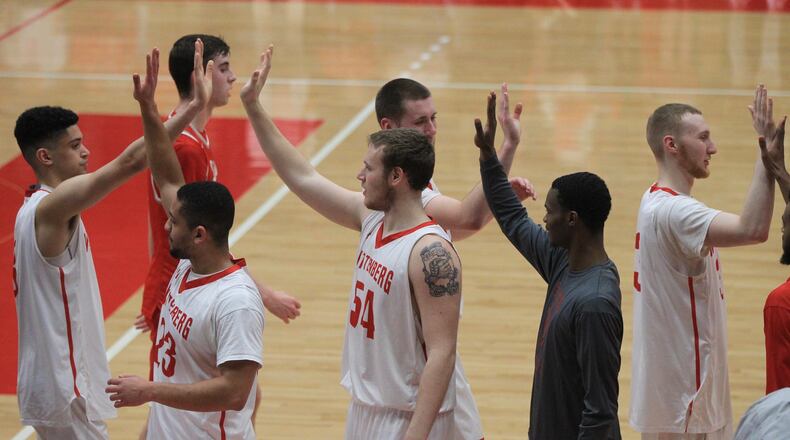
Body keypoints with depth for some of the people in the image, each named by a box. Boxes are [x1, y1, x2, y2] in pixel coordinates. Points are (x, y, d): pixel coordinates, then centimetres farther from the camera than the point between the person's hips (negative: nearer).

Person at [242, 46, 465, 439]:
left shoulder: (431, 253, -22)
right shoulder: (371, 218, 3)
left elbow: (441, 354, -25)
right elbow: (302, 177, 12)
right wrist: (253, 107, 10)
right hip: (363, 407, 9)